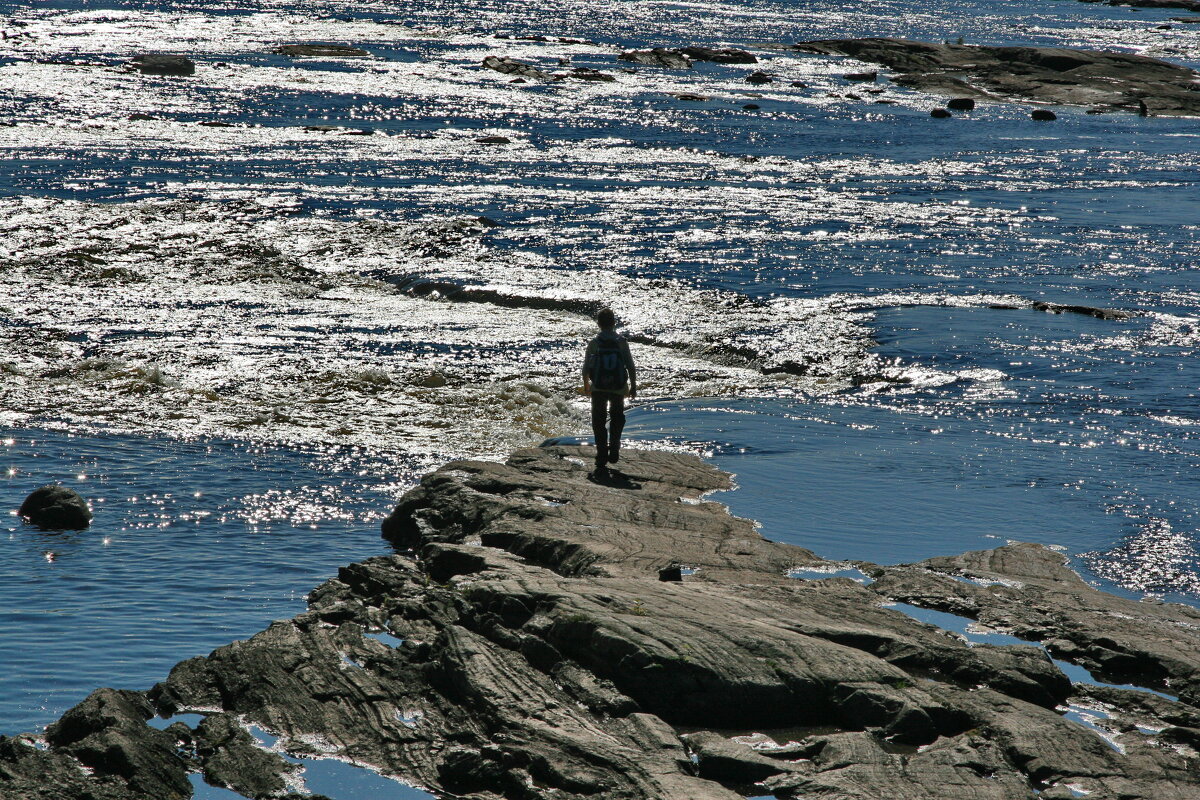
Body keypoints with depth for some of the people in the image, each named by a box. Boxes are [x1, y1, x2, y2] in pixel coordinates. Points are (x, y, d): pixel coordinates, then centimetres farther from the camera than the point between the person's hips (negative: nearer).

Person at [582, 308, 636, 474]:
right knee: (617, 418, 24)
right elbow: (630, 366, -7)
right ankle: (614, 452, 16)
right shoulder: (621, 342, -8)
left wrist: (586, 384, 16)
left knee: (599, 423, 9)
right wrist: (633, 386, 4)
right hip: (618, 388, 1)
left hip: (598, 388, -1)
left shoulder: (594, 343, -7)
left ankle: (602, 459, 6)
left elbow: (586, 367, -1)